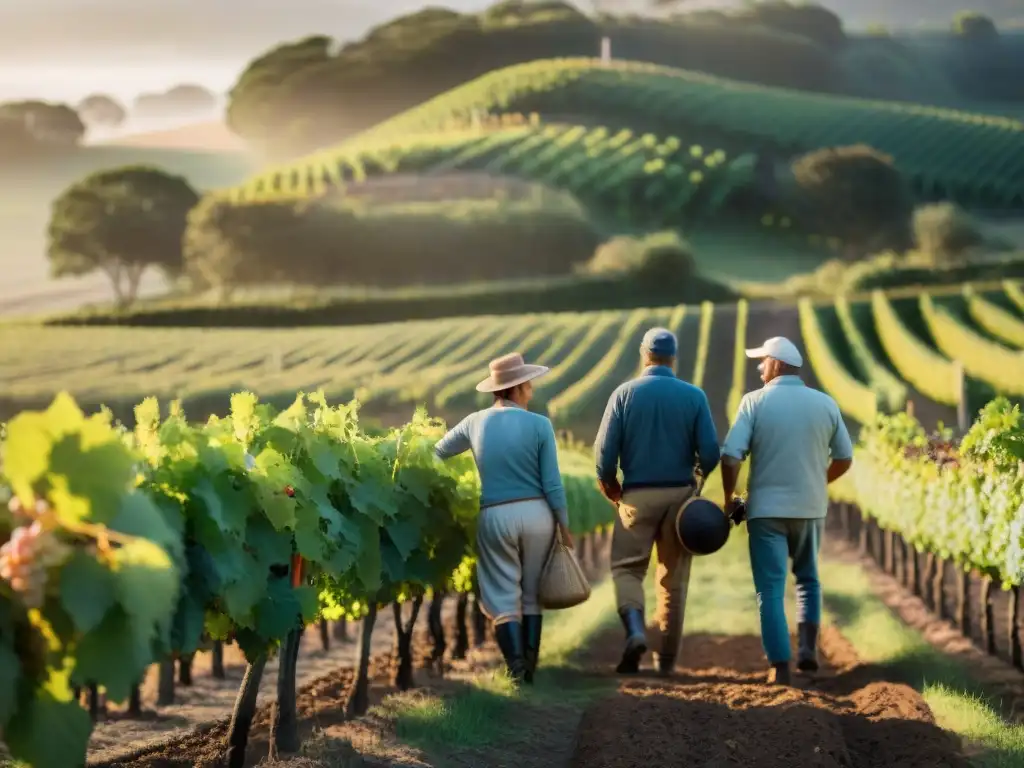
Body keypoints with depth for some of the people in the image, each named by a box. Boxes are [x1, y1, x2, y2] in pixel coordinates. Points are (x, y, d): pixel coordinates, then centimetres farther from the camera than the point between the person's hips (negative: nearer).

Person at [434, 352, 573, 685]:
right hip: (536, 514, -1)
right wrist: (565, 527, 2)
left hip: (495, 517, 1)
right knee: (531, 595, 13)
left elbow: (436, 453, 17)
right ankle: (529, 667, 14)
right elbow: (552, 485, -7)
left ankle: (516, 666, -11)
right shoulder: (539, 425, -6)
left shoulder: (475, 423, 3)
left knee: (504, 597, 5)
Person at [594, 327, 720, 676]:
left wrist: (611, 489, 10)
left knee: (626, 568, 8)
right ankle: (667, 661, 10)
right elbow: (711, 454, -6)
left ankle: (635, 631, -19)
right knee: (674, 579, 9)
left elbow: (604, 451, -7)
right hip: (680, 493, 1)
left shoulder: (625, 394, -3)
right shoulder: (694, 396, -1)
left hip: (638, 494, -1)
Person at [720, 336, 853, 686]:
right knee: (807, 579, 22)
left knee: (771, 588, 2)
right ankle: (808, 649, 7)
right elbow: (844, 459, 9)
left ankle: (780, 666, -6)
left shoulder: (755, 401, -7)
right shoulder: (825, 404, 2)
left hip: (767, 508, -3)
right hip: (811, 507, 3)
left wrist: (729, 497, 2)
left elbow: (731, 456, -13)